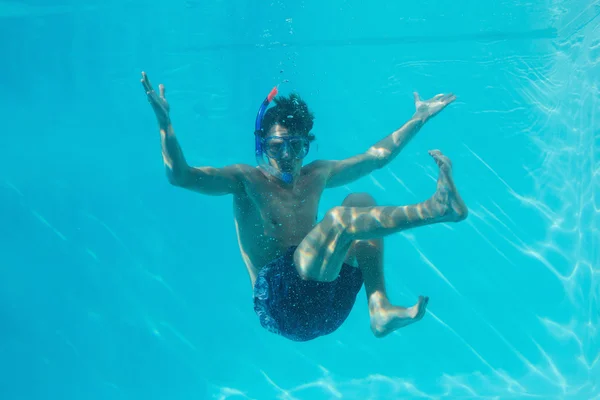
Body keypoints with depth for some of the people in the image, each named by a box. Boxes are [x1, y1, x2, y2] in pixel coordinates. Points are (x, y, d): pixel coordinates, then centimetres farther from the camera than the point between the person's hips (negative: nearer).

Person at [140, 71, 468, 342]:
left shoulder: (316, 176, 19)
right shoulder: (247, 180, 2)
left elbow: (377, 155, 27)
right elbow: (180, 176, -11)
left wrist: (419, 119, 30)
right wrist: (164, 121, -24)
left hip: (329, 308, 7)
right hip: (282, 306, -7)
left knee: (361, 203, 0)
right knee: (339, 219, -24)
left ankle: (380, 311, -15)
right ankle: (439, 207, -23)